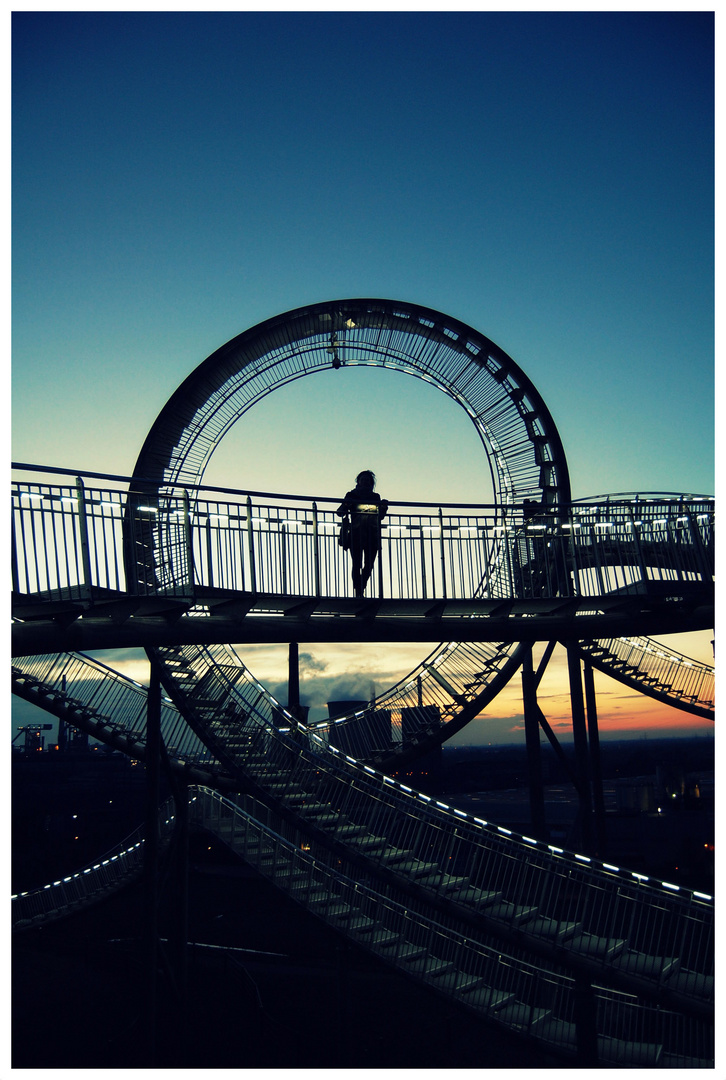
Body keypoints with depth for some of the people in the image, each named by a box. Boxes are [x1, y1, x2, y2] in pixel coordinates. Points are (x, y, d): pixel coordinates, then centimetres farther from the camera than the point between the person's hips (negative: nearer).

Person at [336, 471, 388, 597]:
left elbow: (380, 516, 17)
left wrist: (384, 507, -2)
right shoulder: (352, 495, 8)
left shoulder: (376, 497, 16)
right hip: (356, 534, -3)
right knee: (357, 564, -8)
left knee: (369, 565, -1)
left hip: (372, 535, 3)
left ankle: (360, 589, 15)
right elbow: (340, 513, 3)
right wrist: (346, 504, -17)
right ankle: (358, 592, -6)